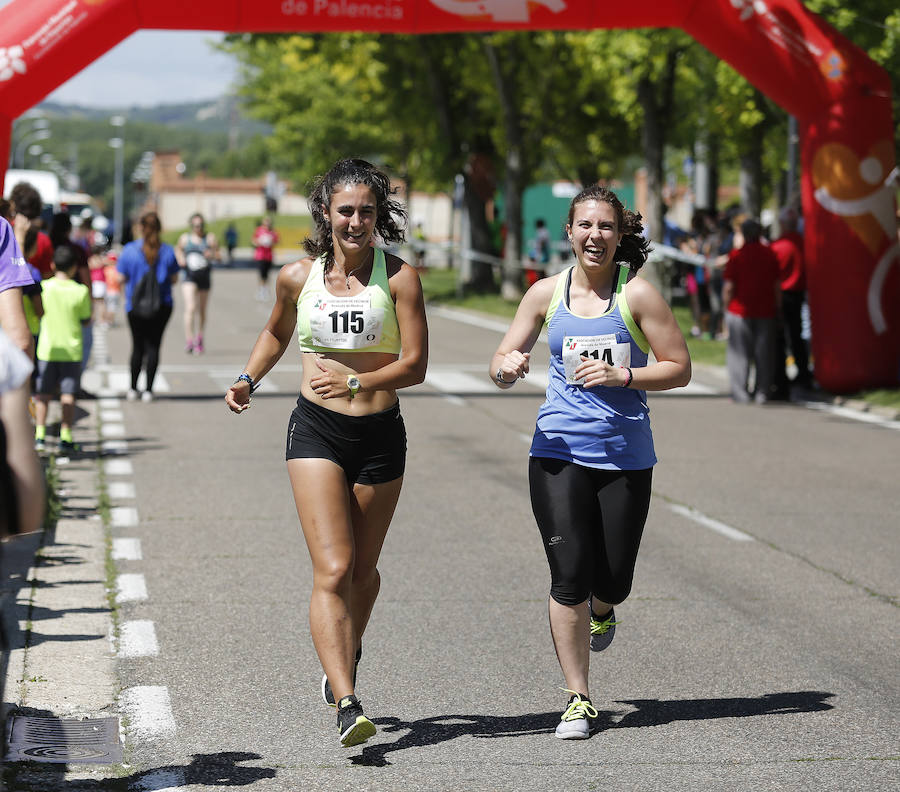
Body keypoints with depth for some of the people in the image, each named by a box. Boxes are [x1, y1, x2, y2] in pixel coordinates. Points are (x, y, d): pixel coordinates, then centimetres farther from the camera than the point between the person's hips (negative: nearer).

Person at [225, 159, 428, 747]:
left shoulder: (399, 278, -4)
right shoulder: (298, 278, 3)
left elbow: (415, 366, -8)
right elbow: (277, 332, 24)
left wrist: (355, 381, -20)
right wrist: (249, 379, 9)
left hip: (380, 434, 0)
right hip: (317, 431, 0)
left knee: (362, 570, 14)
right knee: (333, 571, -14)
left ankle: (346, 657, 44)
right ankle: (348, 705, -21)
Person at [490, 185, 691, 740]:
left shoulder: (637, 294, -3)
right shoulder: (547, 293, 5)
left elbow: (680, 369, -1)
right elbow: (503, 366, 10)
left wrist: (621, 375, -16)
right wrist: (509, 367, -14)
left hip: (625, 454, -1)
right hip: (558, 450, 1)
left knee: (613, 579, 4)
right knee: (570, 575, -8)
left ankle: (602, 611, 44)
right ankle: (578, 699, 4)